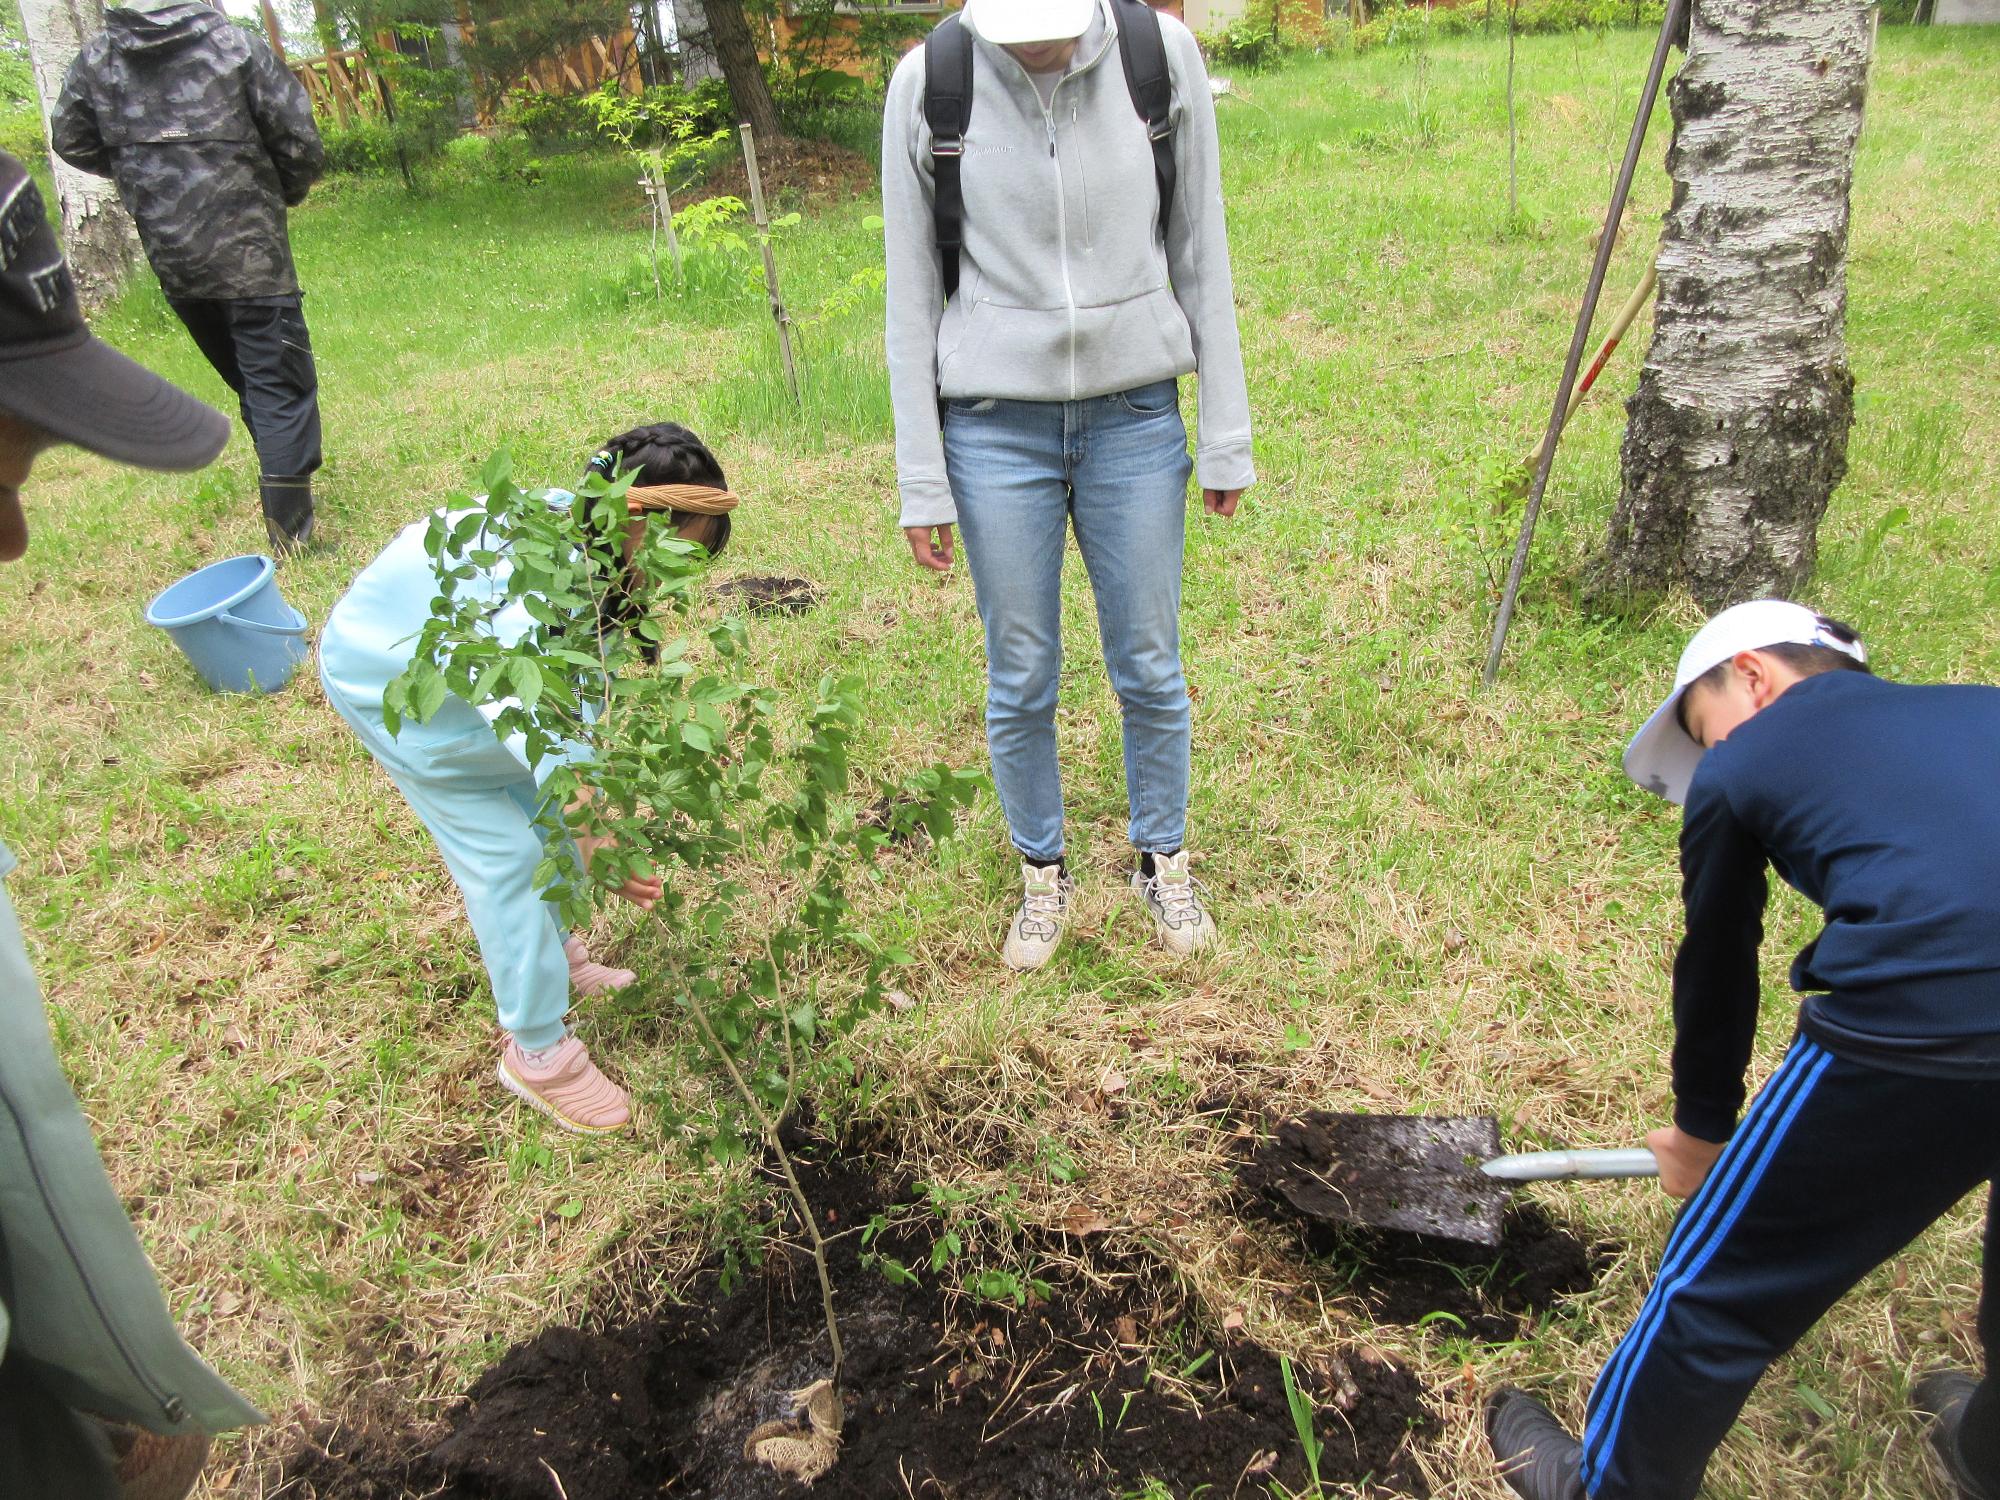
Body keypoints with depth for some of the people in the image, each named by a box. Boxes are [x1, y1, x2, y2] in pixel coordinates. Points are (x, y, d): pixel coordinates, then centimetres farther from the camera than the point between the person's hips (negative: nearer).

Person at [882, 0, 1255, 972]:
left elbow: (1200, 257, 2)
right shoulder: (928, 83, -6)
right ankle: (1043, 876, 30)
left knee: (1150, 669, 8)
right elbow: (912, 296, -1)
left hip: (1136, 418, 1)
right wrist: (922, 481, -2)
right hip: (995, 428, 0)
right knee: (1020, 681, 7)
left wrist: (1227, 437, 2)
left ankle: (1163, 864, 31)